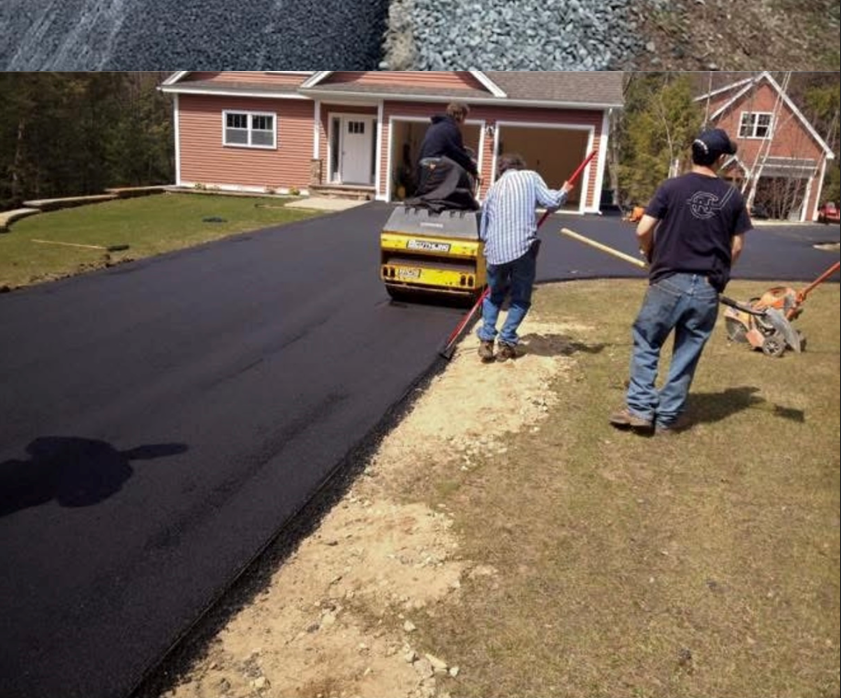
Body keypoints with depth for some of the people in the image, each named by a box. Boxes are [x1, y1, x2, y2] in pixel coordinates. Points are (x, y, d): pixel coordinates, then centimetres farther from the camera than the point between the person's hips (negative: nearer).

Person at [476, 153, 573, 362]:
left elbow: (483, 231, 21)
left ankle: (486, 340, 10)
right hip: (523, 248, -3)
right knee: (521, 299, 14)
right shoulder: (530, 177, 9)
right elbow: (552, 202, -3)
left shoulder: (494, 188, 19)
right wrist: (564, 192, 17)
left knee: (494, 295, 23)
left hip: (496, 251, 3)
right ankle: (507, 343, 7)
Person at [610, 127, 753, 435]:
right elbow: (737, 247, 7)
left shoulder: (671, 187, -5)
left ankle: (640, 409, 8)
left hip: (669, 282, -2)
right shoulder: (732, 196, 3)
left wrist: (651, 257, 11)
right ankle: (667, 418, 17)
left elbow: (643, 231, -8)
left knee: (646, 344, 12)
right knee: (687, 355, 10)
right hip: (707, 290, 2)